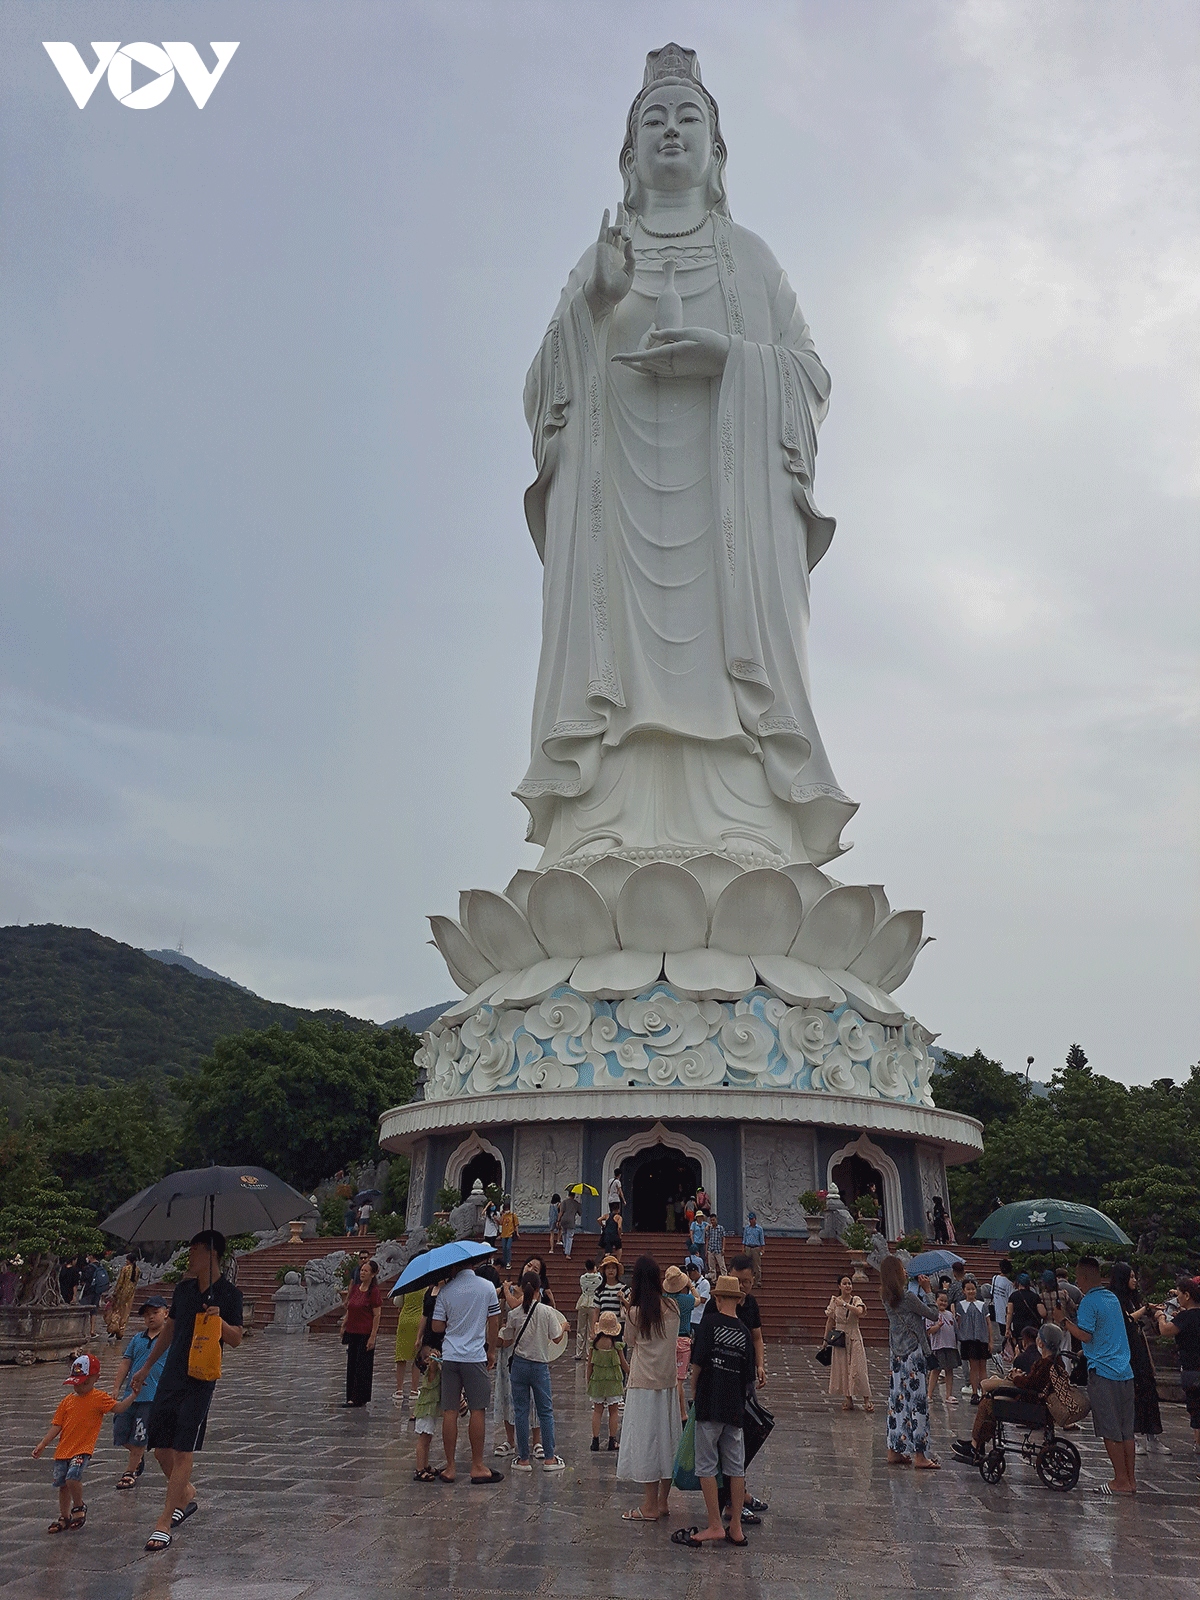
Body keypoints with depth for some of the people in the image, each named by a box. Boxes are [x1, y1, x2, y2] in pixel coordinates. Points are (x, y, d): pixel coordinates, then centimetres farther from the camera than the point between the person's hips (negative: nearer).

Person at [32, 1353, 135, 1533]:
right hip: (63, 1449, 6)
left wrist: (134, 1394, -26)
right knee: (62, 1484, 14)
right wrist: (42, 1444, 0)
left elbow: (119, 1407, -13)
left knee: (73, 1477, -24)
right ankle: (64, 1517, 36)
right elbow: (57, 1425, 8)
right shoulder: (67, 1400, 7)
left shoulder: (99, 1398, -6)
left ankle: (79, 1506, 5)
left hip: (82, 1449, -6)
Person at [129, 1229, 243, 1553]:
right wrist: (146, 1367, 21)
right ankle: (187, 1496, 34)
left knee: (182, 1451, -5)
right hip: (171, 1376, 6)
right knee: (159, 1447, 11)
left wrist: (219, 1320, -28)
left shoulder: (229, 1294, -10)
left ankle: (164, 1524, 3)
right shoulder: (183, 1287, 8)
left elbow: (236, 1340, -10)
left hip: (200, 1380, -6)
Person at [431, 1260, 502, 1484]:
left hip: (450, 1356, 1)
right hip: (475, 1356, -1)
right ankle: (477, 1467, 12)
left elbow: (437, 1327, -3)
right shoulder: (487, 1287, -4)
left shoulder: (446, 1291, -4)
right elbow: (494, 1323, 1)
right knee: (477, 1411, 7)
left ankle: (450, 1468, 14)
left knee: (450, 1411, 7)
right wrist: (491, 1351, 14)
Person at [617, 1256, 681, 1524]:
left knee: (646, 1440, 3)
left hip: (643, 1384, -5)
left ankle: (650, 1506, 9)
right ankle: (662, 1502, 22)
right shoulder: (672, 1309, -2)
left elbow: (630, 1344, 0)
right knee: (666, 1438, 14)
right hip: (668, 1381, 5)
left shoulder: (635, 1313, -15)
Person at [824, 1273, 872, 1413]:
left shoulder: (856, 1300, -2)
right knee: (842, 1368, 3)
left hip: (854, 1338, -1)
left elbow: (859, 1312, -24)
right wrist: (826, 1339, 9)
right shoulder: (834, 1301, 2)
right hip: (839, 1338, 1)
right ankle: (848, 1399, 13)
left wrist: (845, 1304, -26)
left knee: (858, 1368, -3)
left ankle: (866, 1400, 5)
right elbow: (830, 1321, 8)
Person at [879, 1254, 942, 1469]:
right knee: (918, 1400, -3)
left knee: (898, 1400, 11)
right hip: (913, 1353, -8)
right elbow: (932, 1314, -6)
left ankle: (894, 1451, 16)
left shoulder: (887, 1296, 6)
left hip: (897, 1353, 8)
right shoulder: (907, 1296, -17)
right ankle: (919, 1454, 1)